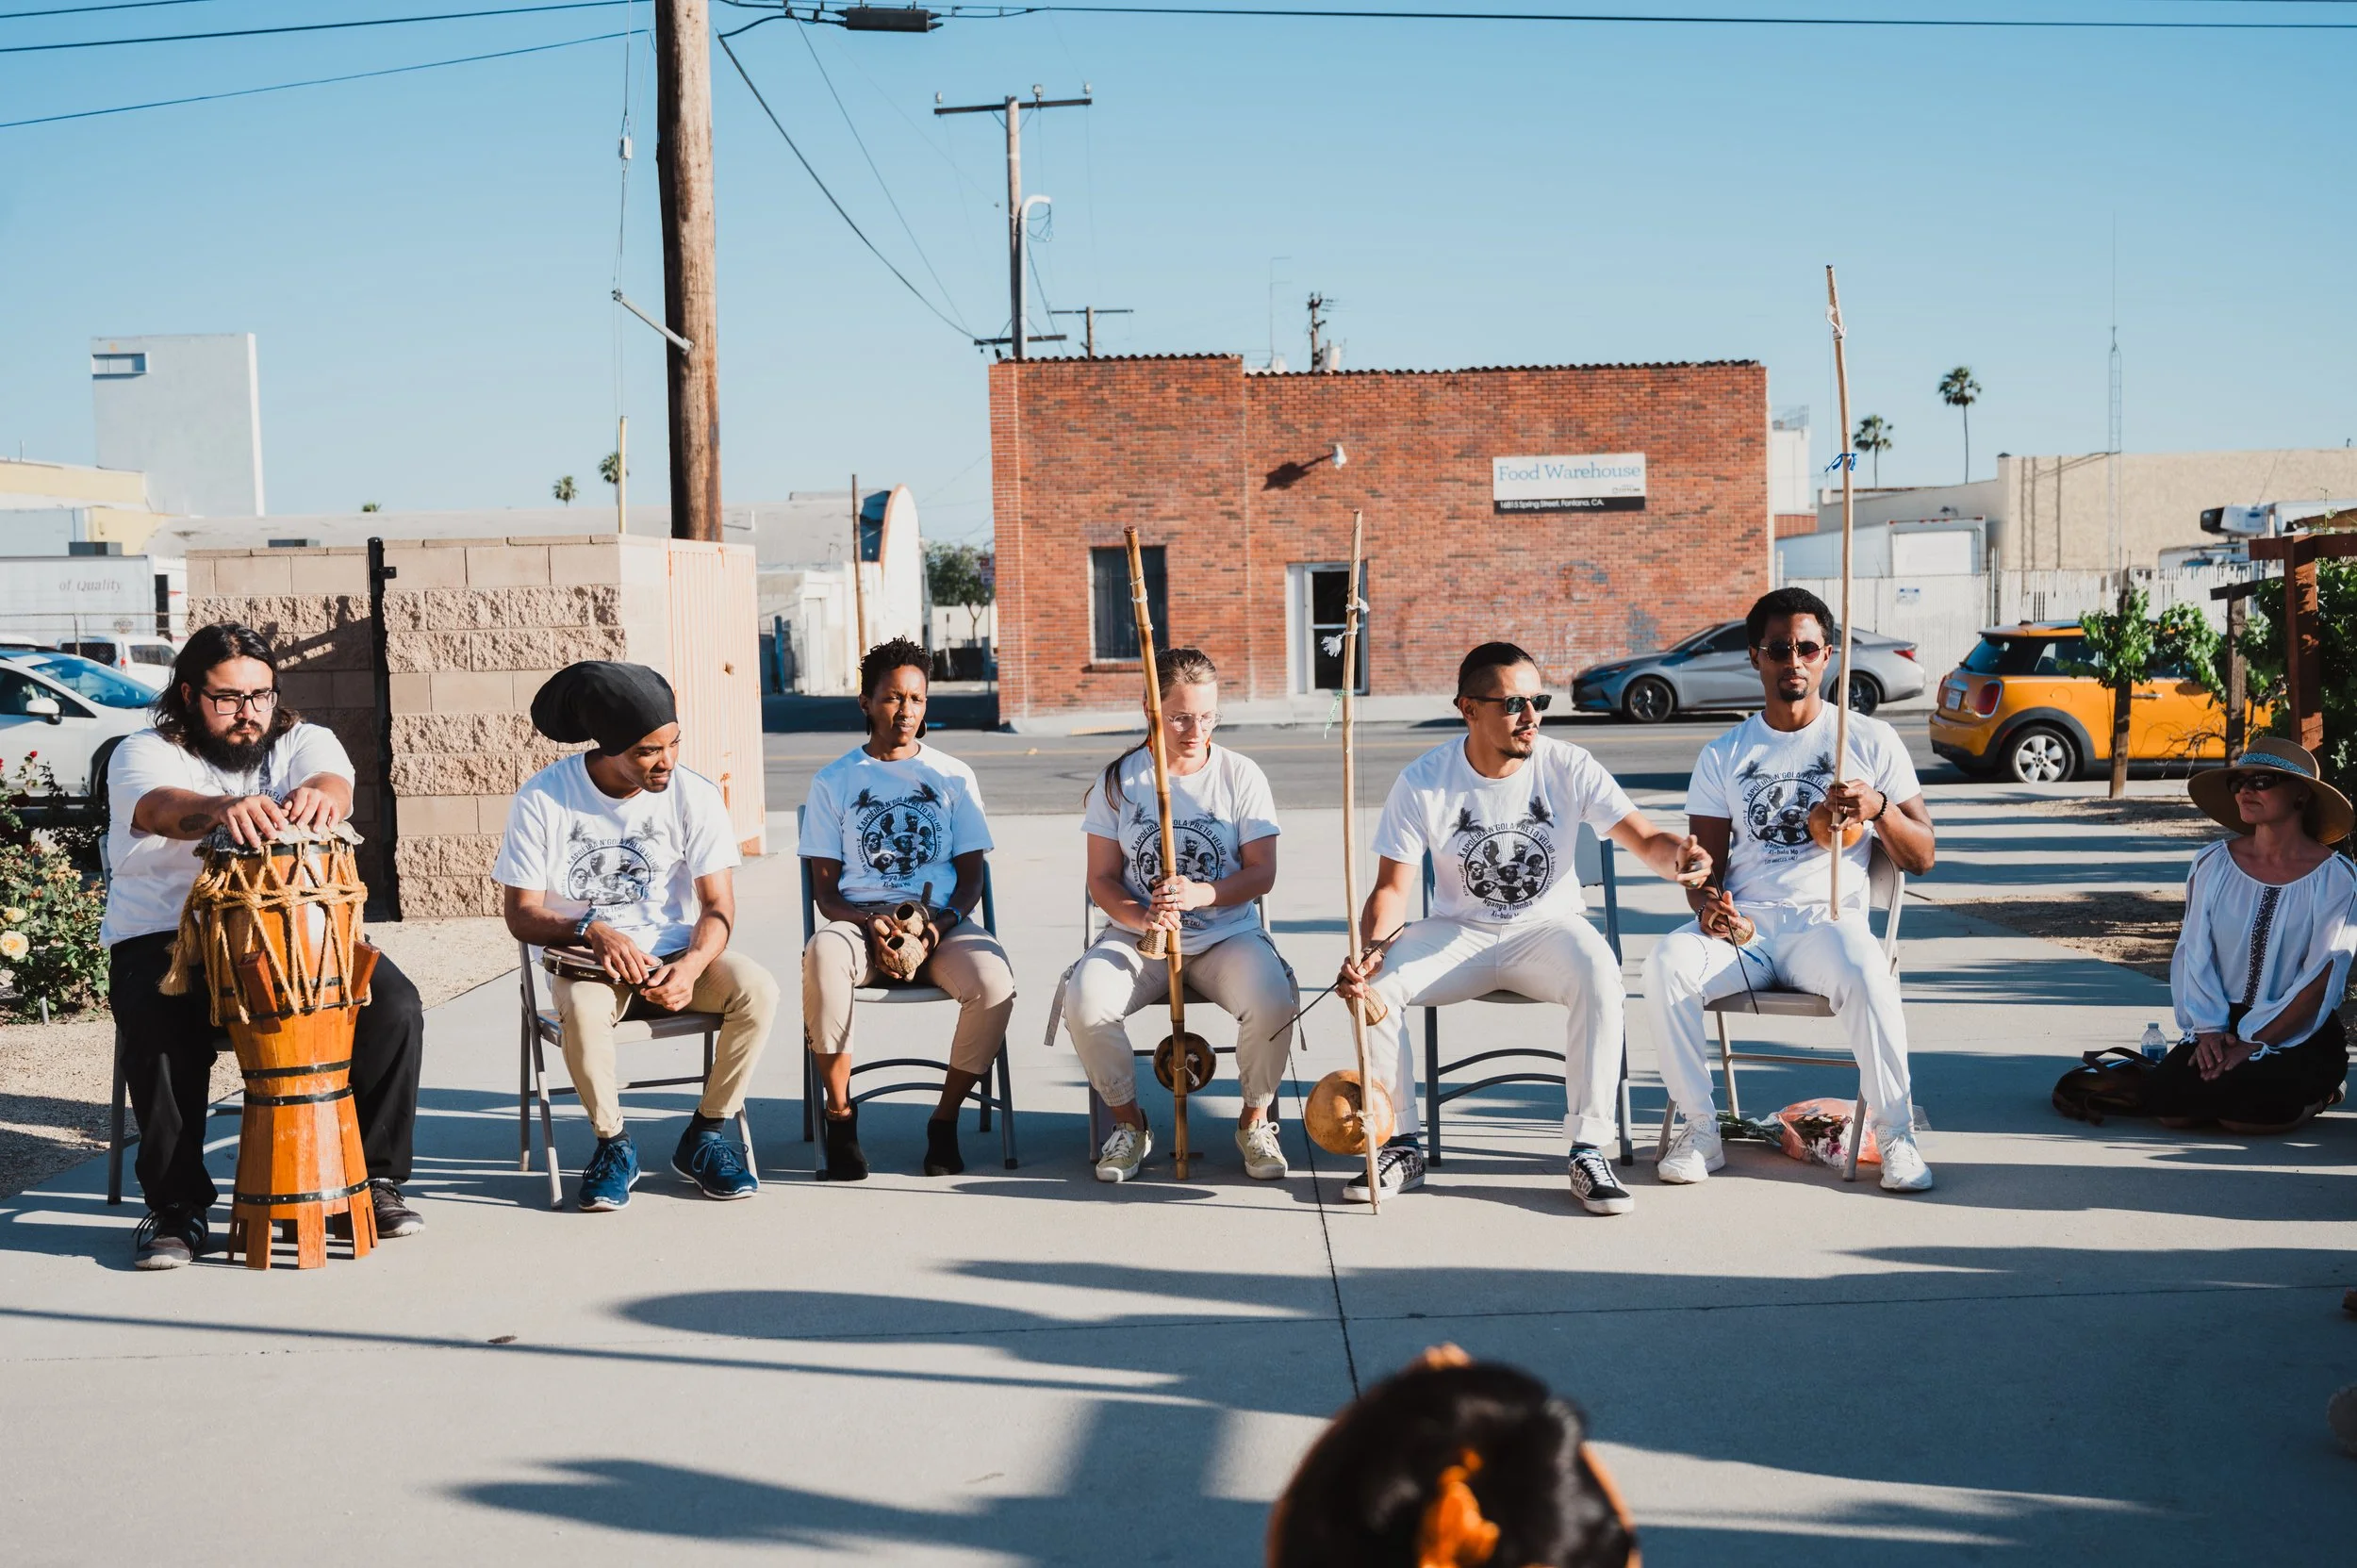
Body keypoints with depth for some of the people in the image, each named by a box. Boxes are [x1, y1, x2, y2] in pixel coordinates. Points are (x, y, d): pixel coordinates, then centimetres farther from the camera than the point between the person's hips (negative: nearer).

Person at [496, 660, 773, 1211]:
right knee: (584, 1011, -37)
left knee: (758, 989, -26)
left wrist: (691, 966, -28)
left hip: (675, 955, 2)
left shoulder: (695, 795, -8)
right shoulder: (542, 799, -11)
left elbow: (718, 907, -7)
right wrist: (592, 931, -27)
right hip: (583, 959, -2)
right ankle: (613, 1145, -10)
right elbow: (520, 914, -7)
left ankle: (704, 1137, -7)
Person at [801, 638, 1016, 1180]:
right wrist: (868, 923, -16)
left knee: (993, 981, -32)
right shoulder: (834, 781, 8)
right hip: (859, 921, -1)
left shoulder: (953, 777, 11)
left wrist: (941, 921, -13)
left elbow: (971, 876, 8)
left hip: (941, 921, 1)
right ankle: (840, 1114, -18)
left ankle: (945, 1120, -10)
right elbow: (825, 888, 5)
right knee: (823, 957, -37)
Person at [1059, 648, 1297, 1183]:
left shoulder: (1242, 775, 0)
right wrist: (1139, 917, -20)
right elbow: (1101, 879, 2)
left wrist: (1201, 894, -23)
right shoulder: (1119, 779, 2)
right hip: (1138, 937, 1)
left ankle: (1255, 1119, -2)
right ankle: (1129, 1122, -3)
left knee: (1273, 1000, -32)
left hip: (1228, 935, 0)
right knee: (1084, 1001, -30)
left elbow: (1262, 872, -4)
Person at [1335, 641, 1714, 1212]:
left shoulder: (1568, 767, -10)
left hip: (1548, 927, -1)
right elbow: (1392, 888, -8)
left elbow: (1645, 840, -15)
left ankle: (1588, 1153, -25)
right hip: (1457, 932, 1)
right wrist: (1372, 946, -29)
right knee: (1372, 982, -25)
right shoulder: (1422, 782, -10)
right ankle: (1401, 1145, -7)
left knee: (1599, 974, -35)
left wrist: (1678, 855, -40)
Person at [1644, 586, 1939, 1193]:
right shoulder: (1722, 755, 13)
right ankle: (1700, 1129, -16)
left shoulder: (1870, 740, 8)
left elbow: (1921, 859, 7)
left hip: (1829, 920, -2)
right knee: (1667, 964, -30)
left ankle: (1895, 1133, -17)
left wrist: (1880, 808, -14)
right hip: (1744, 923, 2)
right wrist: (1710, 905, -15)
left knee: (1866, 974, -37)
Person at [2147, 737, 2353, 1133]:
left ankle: (2312, 1094, 5)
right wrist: (2208, 1030, -13)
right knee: (2165, 1103, -22)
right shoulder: (2213, 863, 2)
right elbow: (2194, 953, 1)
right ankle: (2232, 1079, 9)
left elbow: (2322, 979, -11)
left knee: (2239, 1110, -28)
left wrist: (2254, 1045, -17)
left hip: (2301, 1038, -2)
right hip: (2224, 1028, 3)